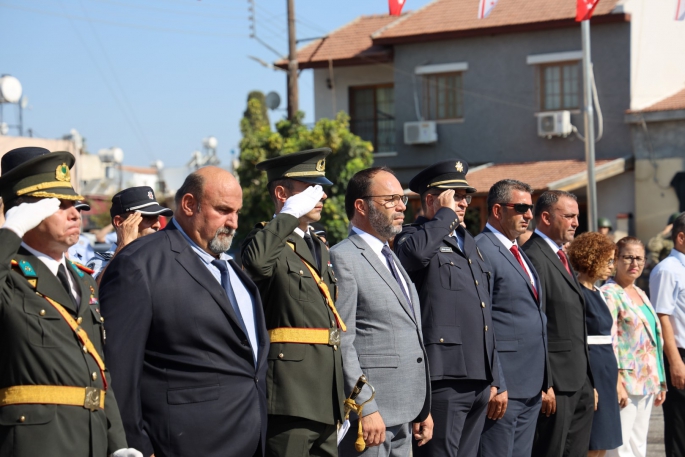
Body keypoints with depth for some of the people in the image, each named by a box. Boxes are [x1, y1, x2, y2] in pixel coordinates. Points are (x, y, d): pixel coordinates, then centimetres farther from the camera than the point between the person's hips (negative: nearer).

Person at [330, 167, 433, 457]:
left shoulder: (392, 258, 20)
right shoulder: (343, 258, -9)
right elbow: (341, 343, -16)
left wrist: (423, 409, 19)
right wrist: (365, 409, -19)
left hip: (403, 416, 9)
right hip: (369, 414, -8)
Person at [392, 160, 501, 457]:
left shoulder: (468, 242, 24)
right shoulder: (414, 236, -2)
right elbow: (415, 253, -31)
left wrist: (495, 380, 23)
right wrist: (445, 215, -13)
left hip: (478, 381, 8)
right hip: (443, 377, -8)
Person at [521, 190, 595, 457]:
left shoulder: (561, 257, 18)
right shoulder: (534, 257, -14)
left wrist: (588, 380, 19)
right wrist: (543, 384, -22)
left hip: (579, 380, 10)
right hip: (556, 383, -10)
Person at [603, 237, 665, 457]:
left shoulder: (640, 294, 17)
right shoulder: (609, 294, -9)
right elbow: (608, 342, -16)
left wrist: (660, 382, 17)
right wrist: (617, 383, -21)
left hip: (646, 381, 8)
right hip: (625, 381, -8)